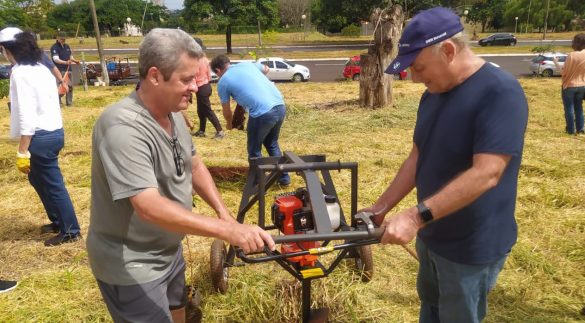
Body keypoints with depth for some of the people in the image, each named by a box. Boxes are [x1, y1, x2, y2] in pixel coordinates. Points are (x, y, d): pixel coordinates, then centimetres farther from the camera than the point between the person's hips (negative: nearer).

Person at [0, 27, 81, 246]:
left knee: (53, 185, 2)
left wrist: (22, 151, -18)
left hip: (41, 136, -9)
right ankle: (58, 221, 34)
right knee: (38, 179, 24)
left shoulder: (20, 73, -15)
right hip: (54, 131, 9)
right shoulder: (41, 69, 11)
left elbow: (26, 116, -21)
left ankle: (70, 231, 14)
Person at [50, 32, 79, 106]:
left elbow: (70, 56, 25)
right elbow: (56, 59, -19)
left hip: (68, 69, 7)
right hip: (60, 71, -7)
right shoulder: (54, 47, -8)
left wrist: (75, 61, 5)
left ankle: (69, 102, 18)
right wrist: (65, 62, -35)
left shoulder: (67, 46, 15)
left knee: (70, 86, 8)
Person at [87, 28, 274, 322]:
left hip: (168, 251, 8)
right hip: (131, 267, -8)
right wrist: (228, 230, -42)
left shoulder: (172, 113, -2)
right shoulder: (123, 128, -31)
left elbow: (194, 166, 8)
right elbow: (150, 207, -39)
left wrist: (224, 213, -5)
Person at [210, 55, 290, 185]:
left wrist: (229, 123, 41)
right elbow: (265, 69, 41)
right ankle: (284, 177, 34)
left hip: (262, 113, -6)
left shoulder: (222, 82, 8)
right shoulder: (247, 64, 21)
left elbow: (226, 111, 20)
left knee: (254, 150, 17)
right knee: (272, 144, 28)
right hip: (280, 106, 6)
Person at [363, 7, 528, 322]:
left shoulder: (501, 93, -24)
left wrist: (417, 216, -35)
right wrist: (381, 208, 1)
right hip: (432, 234, 7)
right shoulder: (433, 94, 2)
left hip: (472, 247, -7)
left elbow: (486, 173, -32)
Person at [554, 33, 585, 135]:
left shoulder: (572, 55, -21)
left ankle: (571, 129, 13)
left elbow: (563, 72, -16)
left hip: (569, 86, -5)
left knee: (569, 108, 7)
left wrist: (556, 62, -6)